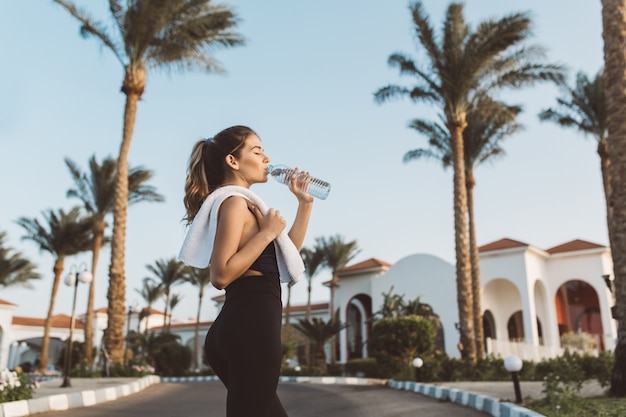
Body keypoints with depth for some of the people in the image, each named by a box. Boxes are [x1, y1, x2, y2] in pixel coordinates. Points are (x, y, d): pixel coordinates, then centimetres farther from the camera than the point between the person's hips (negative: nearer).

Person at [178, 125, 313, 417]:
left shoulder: (243, 204, 22)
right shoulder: (234, 201, -8)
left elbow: (288, 252, 25)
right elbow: (221, 275, -21)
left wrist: (305, 203, 20)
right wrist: (267, 233, -15)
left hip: (245, 324, 10)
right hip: (251, 325, -10)